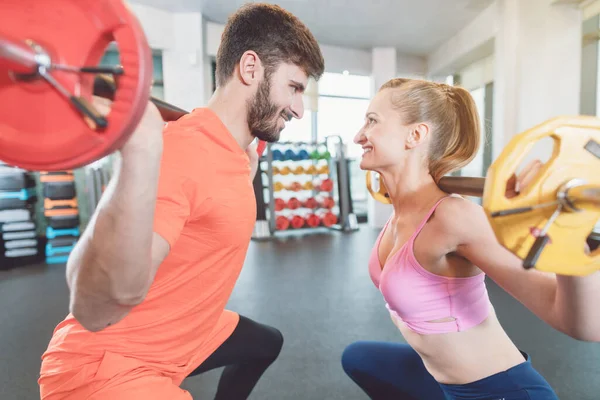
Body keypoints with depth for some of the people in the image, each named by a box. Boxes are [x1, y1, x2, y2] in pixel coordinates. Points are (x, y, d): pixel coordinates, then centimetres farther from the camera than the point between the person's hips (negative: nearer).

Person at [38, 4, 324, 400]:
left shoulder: (234, 148, -2)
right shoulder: (181, 148, -30)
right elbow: (97, 307, -37)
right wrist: (142, 150, -48)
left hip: (185, 333, 9)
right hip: (109, 363, -8)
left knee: (266, 342, 25)